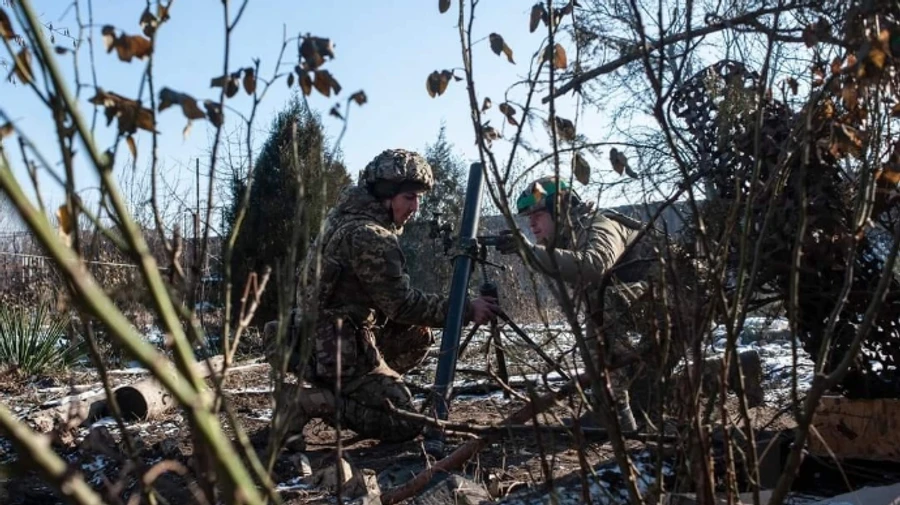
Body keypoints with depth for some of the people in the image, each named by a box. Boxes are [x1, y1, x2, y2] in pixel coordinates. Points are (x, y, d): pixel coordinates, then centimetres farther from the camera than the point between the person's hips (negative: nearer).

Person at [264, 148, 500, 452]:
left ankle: (344, 390, 11)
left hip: (320, 339, 10)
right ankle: (308, 401, -10)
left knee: (418, 335, 20)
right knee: (406, 423, -5)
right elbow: (402, 305, -19)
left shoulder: (346, 216, 9)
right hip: (338, 348, -10)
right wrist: (466, 309, -15)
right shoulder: (370, 236, -21)